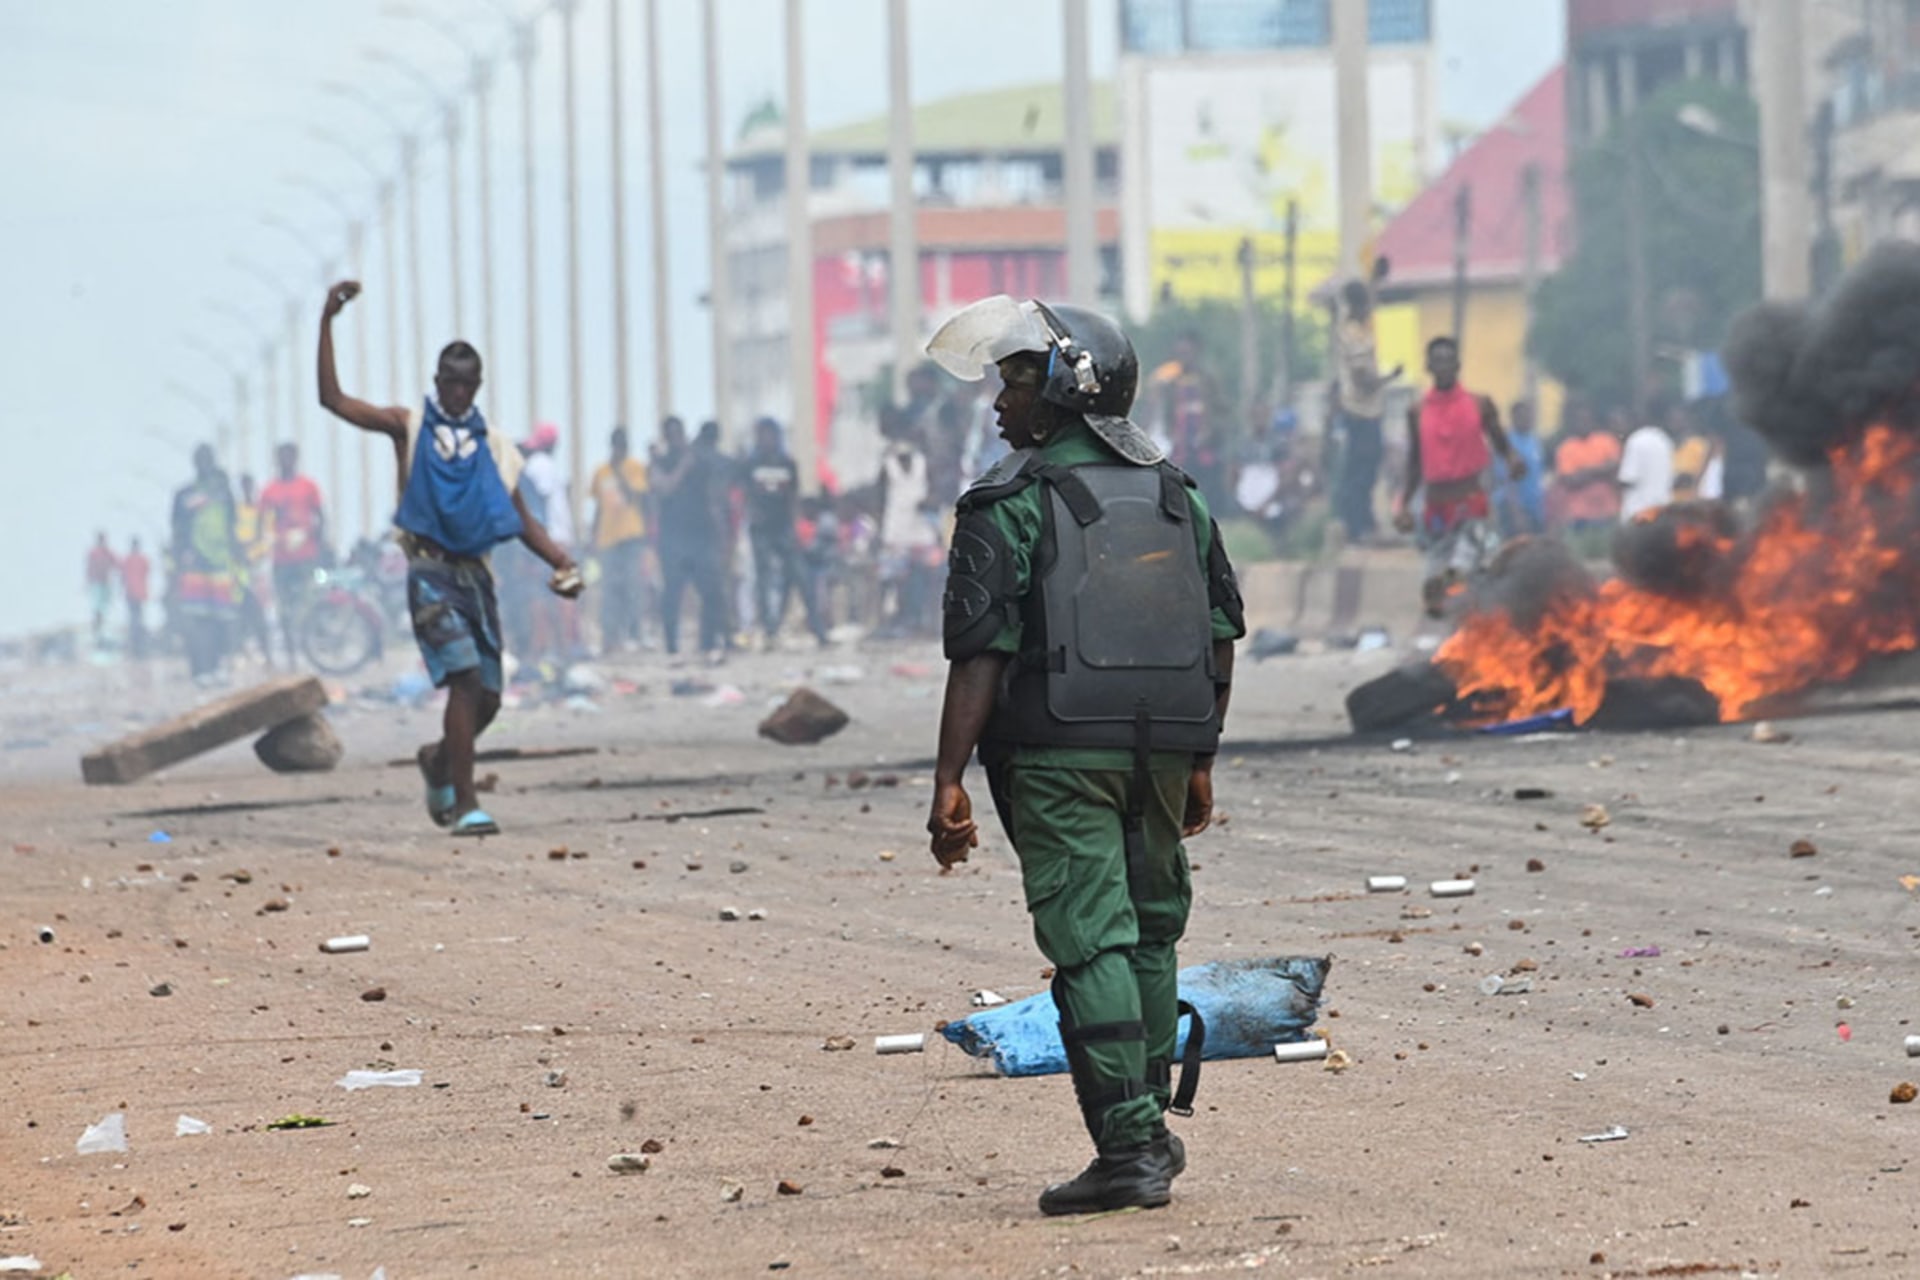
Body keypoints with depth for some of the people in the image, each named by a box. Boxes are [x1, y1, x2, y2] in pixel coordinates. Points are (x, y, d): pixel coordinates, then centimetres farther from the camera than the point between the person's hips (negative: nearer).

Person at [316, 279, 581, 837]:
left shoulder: (493, 448, 13)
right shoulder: (409, 427, 5)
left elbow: (523, 521, 14)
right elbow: (333, 399, -3)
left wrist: (562, 562, -4)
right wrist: (326, 323, -10)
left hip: (475, 574, 5)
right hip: (430, 571, -5)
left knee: (487, 697, 6)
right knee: (465, 678, -20)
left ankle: (439, 759, 37)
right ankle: (464, 804, -19)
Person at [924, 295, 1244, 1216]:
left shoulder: (1012, 504, -6)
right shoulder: (1174, 494, 13)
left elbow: (980, 653, -12)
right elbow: (1222, 635, 16)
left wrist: (949, 782, -11)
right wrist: (1200, 761, 22)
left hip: (1060, 755, -6)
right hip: (1163, 752, 6)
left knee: (1091, 942, -6)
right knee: (1149, 933, 19)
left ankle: (1131, 1147, -13)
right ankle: (1152, 1124, 24)